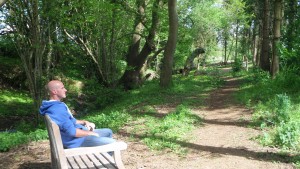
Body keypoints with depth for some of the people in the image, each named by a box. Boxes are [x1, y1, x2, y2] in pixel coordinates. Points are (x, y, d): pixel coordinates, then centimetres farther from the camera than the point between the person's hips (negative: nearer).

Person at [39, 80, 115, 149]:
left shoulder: (58, 105, 10)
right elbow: (71, 131, -29)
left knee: (108, 132, 19)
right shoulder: (57, 109, -25)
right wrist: (90, 133, -15)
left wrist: (84, 122, 6)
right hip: (75, 141, -11)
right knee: (111, 143, -13)